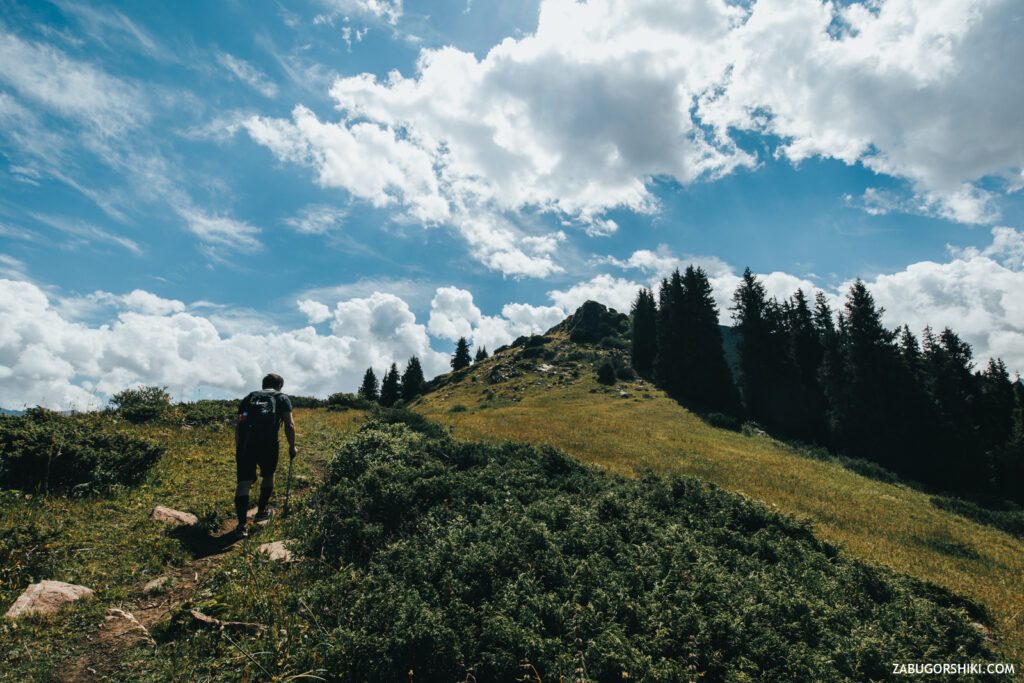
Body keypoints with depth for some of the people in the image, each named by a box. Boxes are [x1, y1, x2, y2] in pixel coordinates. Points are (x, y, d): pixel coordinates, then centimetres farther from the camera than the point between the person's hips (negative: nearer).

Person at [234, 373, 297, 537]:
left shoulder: (249, 398, 24)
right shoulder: (282, 398, 16)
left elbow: (238, 425, 19)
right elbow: (289, 425, 6)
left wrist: (238, 447, 27)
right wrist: (292, 447, 16)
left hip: (245, 442, 2)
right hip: (268, 443, -2)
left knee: (244, 482, 4)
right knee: (268, 475, 24)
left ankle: (242, 524, -1)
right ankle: (262, 511, 32)